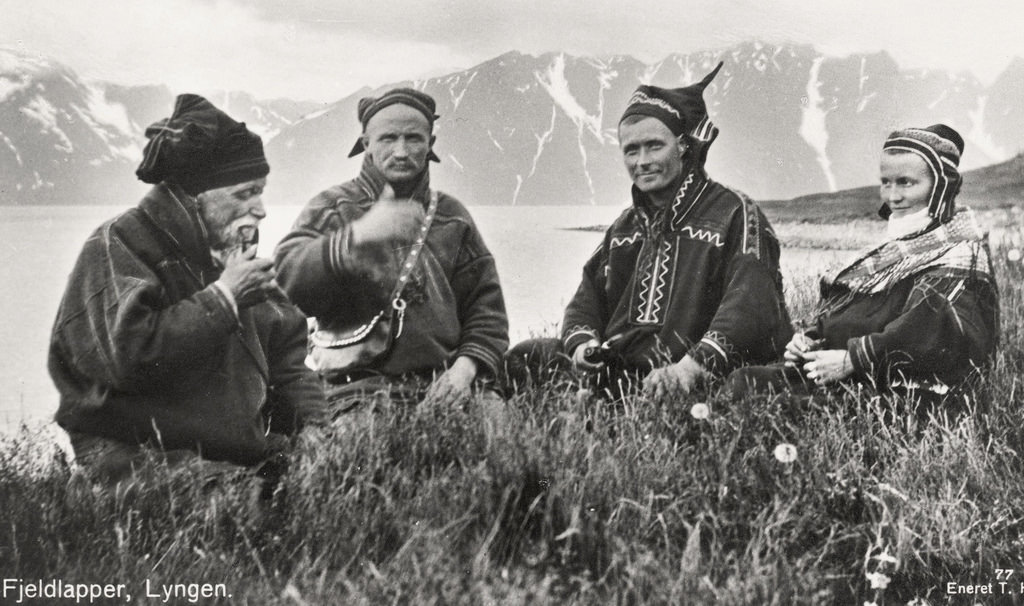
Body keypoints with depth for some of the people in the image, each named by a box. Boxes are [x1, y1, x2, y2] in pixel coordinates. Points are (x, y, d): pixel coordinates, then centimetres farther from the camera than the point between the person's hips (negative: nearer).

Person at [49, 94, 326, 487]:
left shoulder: (232, 253, 19)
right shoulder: (115, 248, -5)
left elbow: (285, 356, 21)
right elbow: (128, 354, -23)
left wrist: (319, 431, 3)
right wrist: (220, 297, -16)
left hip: (244, 452, 7)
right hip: (138, 452, -7)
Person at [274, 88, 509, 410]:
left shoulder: (452, 218, 17)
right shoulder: (331, 208, 7)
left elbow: (487, 308, 18)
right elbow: (285, 278, -11)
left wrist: (466, 366, -1)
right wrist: (357, 236, -25)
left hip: (443, 388, 4)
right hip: (360, 389, -3)